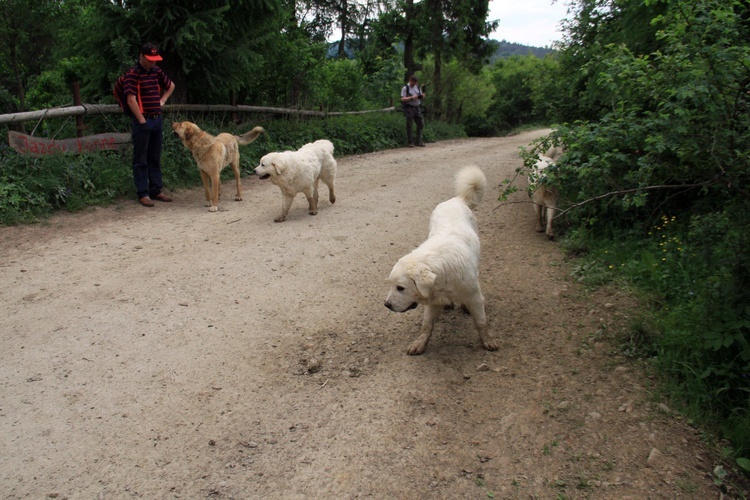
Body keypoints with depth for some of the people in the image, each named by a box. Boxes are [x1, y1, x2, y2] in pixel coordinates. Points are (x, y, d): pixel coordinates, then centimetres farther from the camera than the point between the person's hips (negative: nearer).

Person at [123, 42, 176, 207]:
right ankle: (143, 194, 4)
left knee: (155, 158, 12)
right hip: (142, 121, -7)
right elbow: (131, 100, -15)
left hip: (157, 119, 7)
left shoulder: (157, 71, 11)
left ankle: (156, 190, 20)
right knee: (141, 159, 0)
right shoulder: (132, 74, -9)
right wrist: (142, 120, -16)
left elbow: (171, 85, 28)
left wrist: (163, 100, 15)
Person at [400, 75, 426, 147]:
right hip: (409, 108, -5)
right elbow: (403, 99, -10)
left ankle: (418, 141, 8)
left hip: (417, 108, 5)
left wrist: (423, 92, -7)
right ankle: (411, 142, 3)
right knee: (409, 126, -3)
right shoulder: (405, 88, -3)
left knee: (420, 124, 2)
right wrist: (412, 98, -20)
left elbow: (422, 98, 15)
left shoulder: (418, 87, 12)